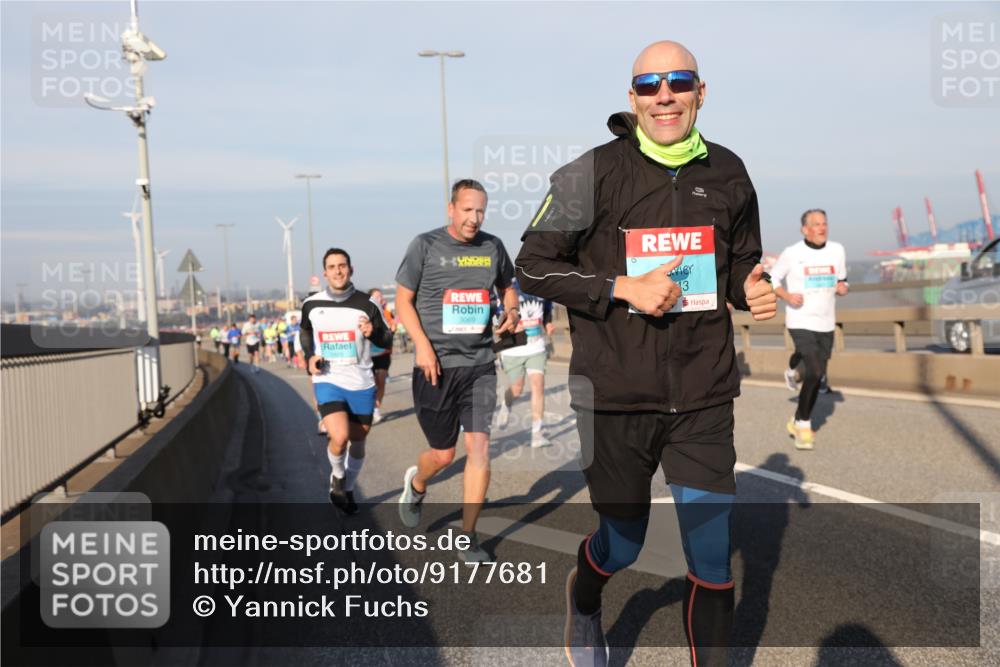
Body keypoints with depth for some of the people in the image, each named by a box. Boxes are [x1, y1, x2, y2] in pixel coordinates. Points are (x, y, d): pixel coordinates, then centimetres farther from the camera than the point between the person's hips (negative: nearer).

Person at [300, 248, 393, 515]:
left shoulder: (366, 304, -5)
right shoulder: (311, 305, 1)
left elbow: (387, 340, 2)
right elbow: (305, 331, 21)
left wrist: (373, 332, -20)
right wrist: (309, 356, 4)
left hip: (361, 384, 1)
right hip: (327, 382, -1)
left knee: (357, 441, 12)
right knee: (339, 437, -20)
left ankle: (348, 489, 36)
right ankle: (337, 476, 12)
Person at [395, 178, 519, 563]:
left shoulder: (492, 247, 6)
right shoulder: (425, 245, -4)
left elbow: (507, 287, 22)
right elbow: (403, 301, -1)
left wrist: (511, 310, -1)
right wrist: (422, 344, -14)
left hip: (480, 364, 3)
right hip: (437, 365, -2)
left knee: (479, 447, -6)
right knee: (444, 453, 6)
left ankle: (468, 536, 9)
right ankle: (416, 485, 43)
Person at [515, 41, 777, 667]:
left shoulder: (727, 173, 6)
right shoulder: (595, 173, -6)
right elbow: (532, 265, -5)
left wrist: (754, 289, -5)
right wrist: (623, 288, -16)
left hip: (703, 397, 3)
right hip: (616, 397, -2)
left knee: (714, 557, 3)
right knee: (623, 544, 15)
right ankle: (583, 604, 51)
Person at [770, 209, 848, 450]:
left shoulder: (837, 250, 6)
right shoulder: (792, 253, -7)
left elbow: (842, 280, 17)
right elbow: (772, 279, 3)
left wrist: (842, 287, -6)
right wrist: (787, 296, -15)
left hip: (826, 324, 5)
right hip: (800, 322, -5)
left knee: (816, 376, 11)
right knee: (814, 373, -16)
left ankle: (797, 422, 31)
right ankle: (804, 425, 2)